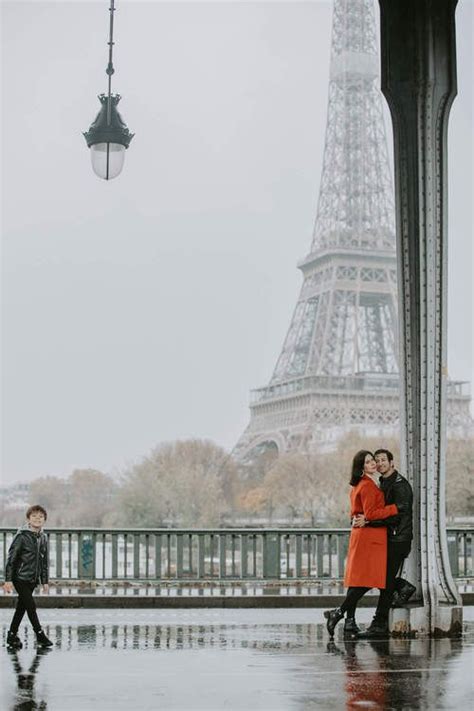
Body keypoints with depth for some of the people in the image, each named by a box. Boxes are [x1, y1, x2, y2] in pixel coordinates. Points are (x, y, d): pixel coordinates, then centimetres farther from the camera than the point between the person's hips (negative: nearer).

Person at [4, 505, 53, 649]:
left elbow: (44, 561, 15)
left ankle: (12, 636, 18)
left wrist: (45, 581, 12)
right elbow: (11, 558, -11)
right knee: (31, 606, -8)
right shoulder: (22, 536, -11)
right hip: (20, 578, -6)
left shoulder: (43, 538, 8)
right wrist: (8, 580, -15)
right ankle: (40, 635, 0)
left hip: (33, 580, 6)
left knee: (21, 608, 10)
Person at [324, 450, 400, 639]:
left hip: (360, 534, 10)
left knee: (358, 580, 8)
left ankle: (350, 623, 8)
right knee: (367, 580, -11)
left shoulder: (360, 485, 18)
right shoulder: (367, 486, -13)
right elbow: (370, 513, -20)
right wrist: (395, 508, -14)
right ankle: (339, 613, -9)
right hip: (370, 536, -10)